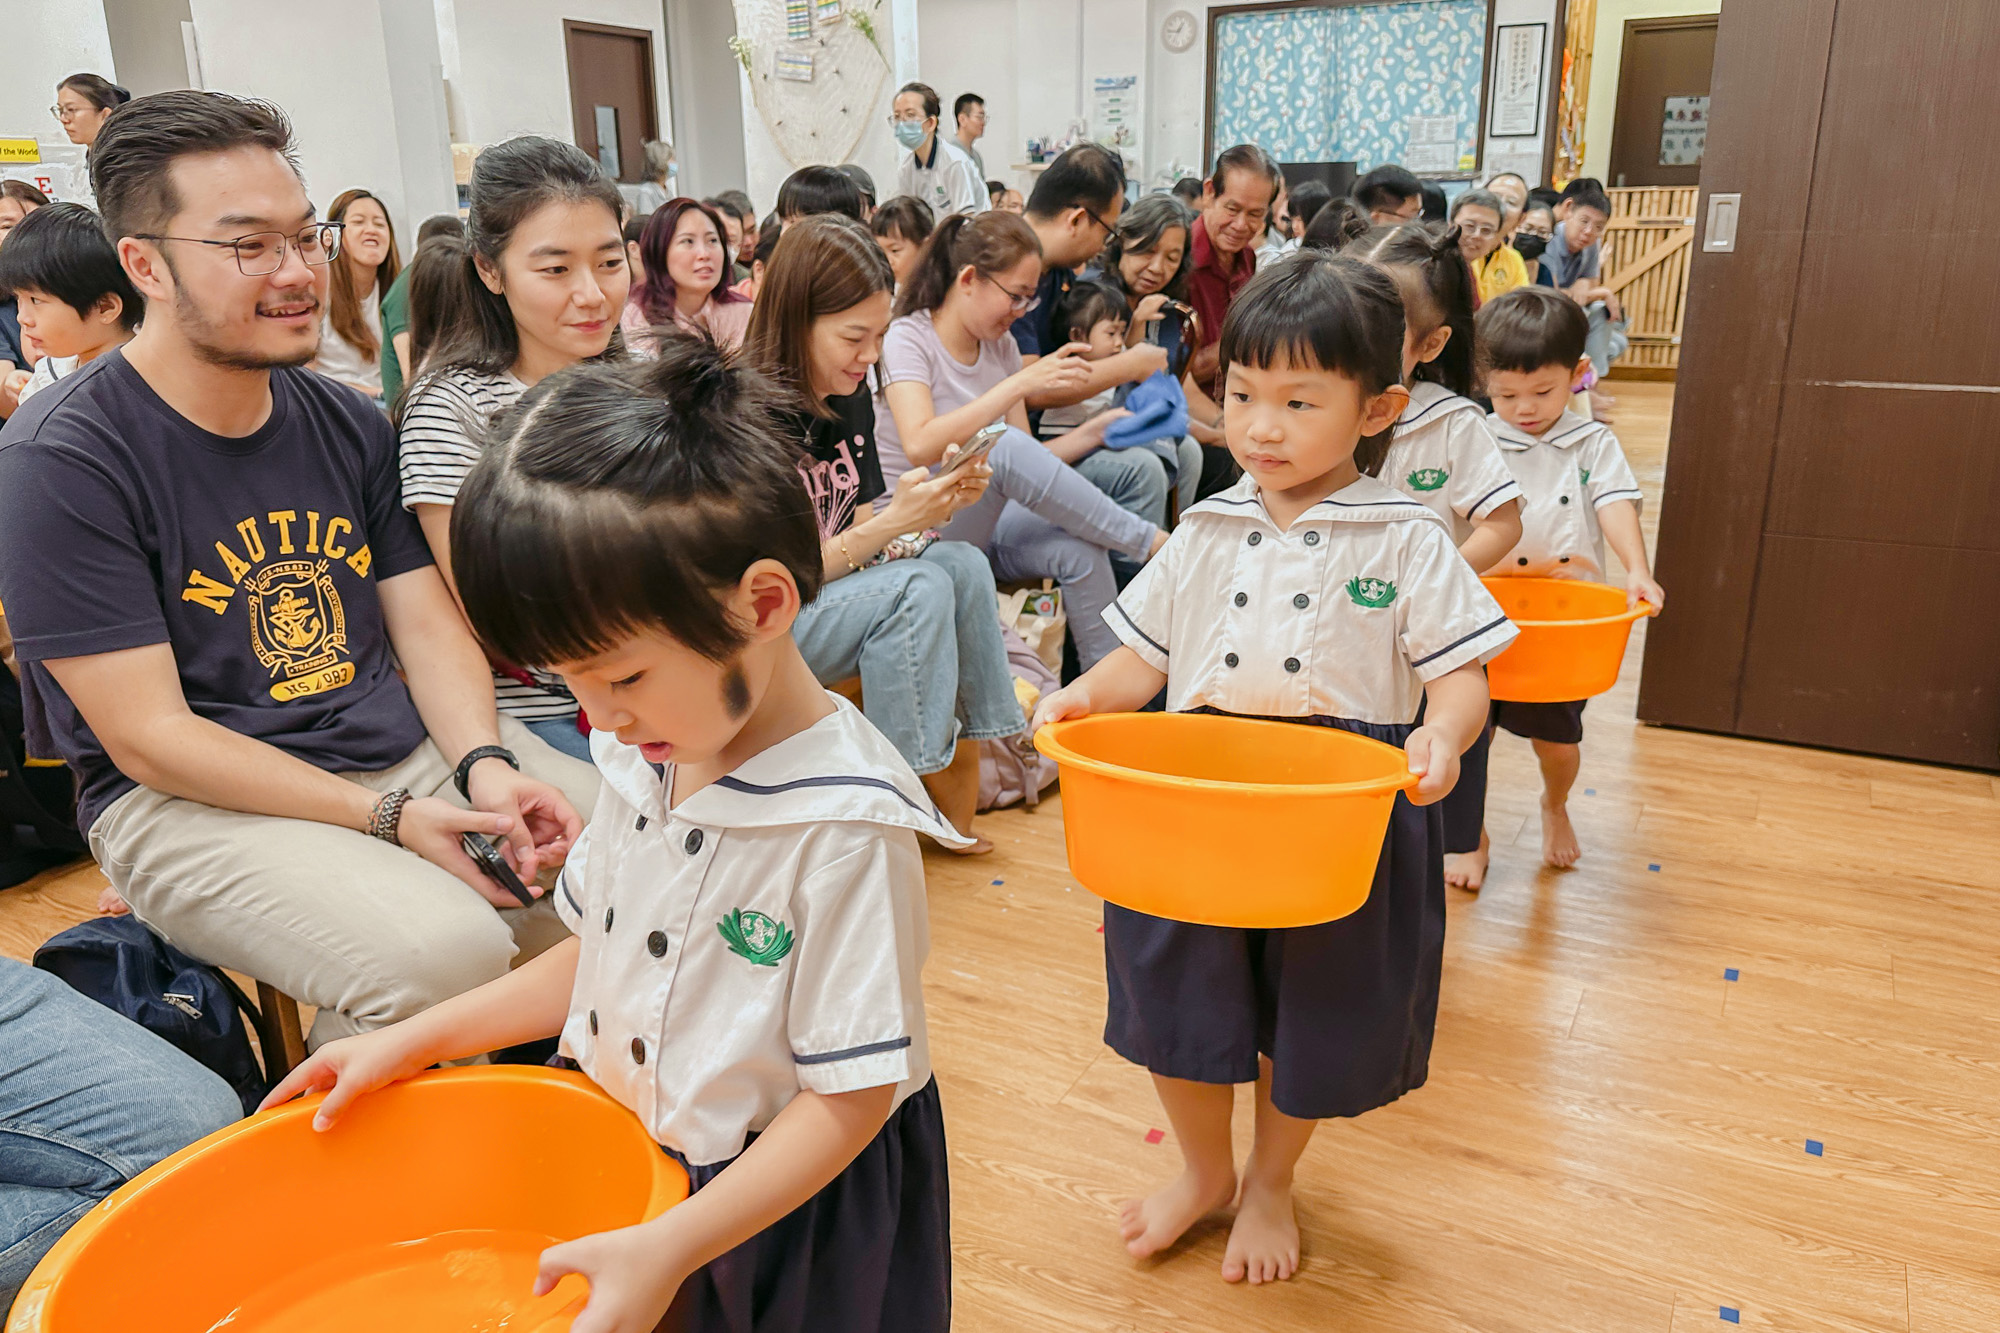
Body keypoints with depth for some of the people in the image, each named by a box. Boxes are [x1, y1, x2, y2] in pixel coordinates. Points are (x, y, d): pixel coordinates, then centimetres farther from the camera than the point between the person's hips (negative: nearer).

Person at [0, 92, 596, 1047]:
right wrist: (388, 817, -21)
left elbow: (428, 624, 7)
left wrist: (486, 765, -14)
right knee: (440, 953, -32)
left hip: (406, 749, 6)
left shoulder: (348, 423, 8)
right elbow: (148, 736, -13)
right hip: (189, 799, -5)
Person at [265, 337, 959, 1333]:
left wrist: (667, 1250, -25)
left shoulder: (842, 828, -27)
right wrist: (411, 1044, 7)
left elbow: (850, 1097, -21)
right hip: (628, 1173, 6)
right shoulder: (645, 759, -3)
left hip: (787, 1207, -6)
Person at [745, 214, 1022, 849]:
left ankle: (962, 793, -8)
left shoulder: (850, 394, 4)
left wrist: (940, 503, -11)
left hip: (825, 591, 8)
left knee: (963, 564, -9)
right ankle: (923, 791, -13)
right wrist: (893, 522, -26)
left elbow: (858, 527, 7)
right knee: (918, 587, -25)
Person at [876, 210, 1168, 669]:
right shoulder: (908, 339, -9)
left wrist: (1097, 430, -6)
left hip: (987, 519, 6)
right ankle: (1151, 542, -22)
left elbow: (1027, 470, 8)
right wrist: (1021, 383, -28)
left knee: (1079, 549, -27)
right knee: (1004, 444, -33)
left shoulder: (1002, 347, 10)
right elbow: (920, 446, -29)